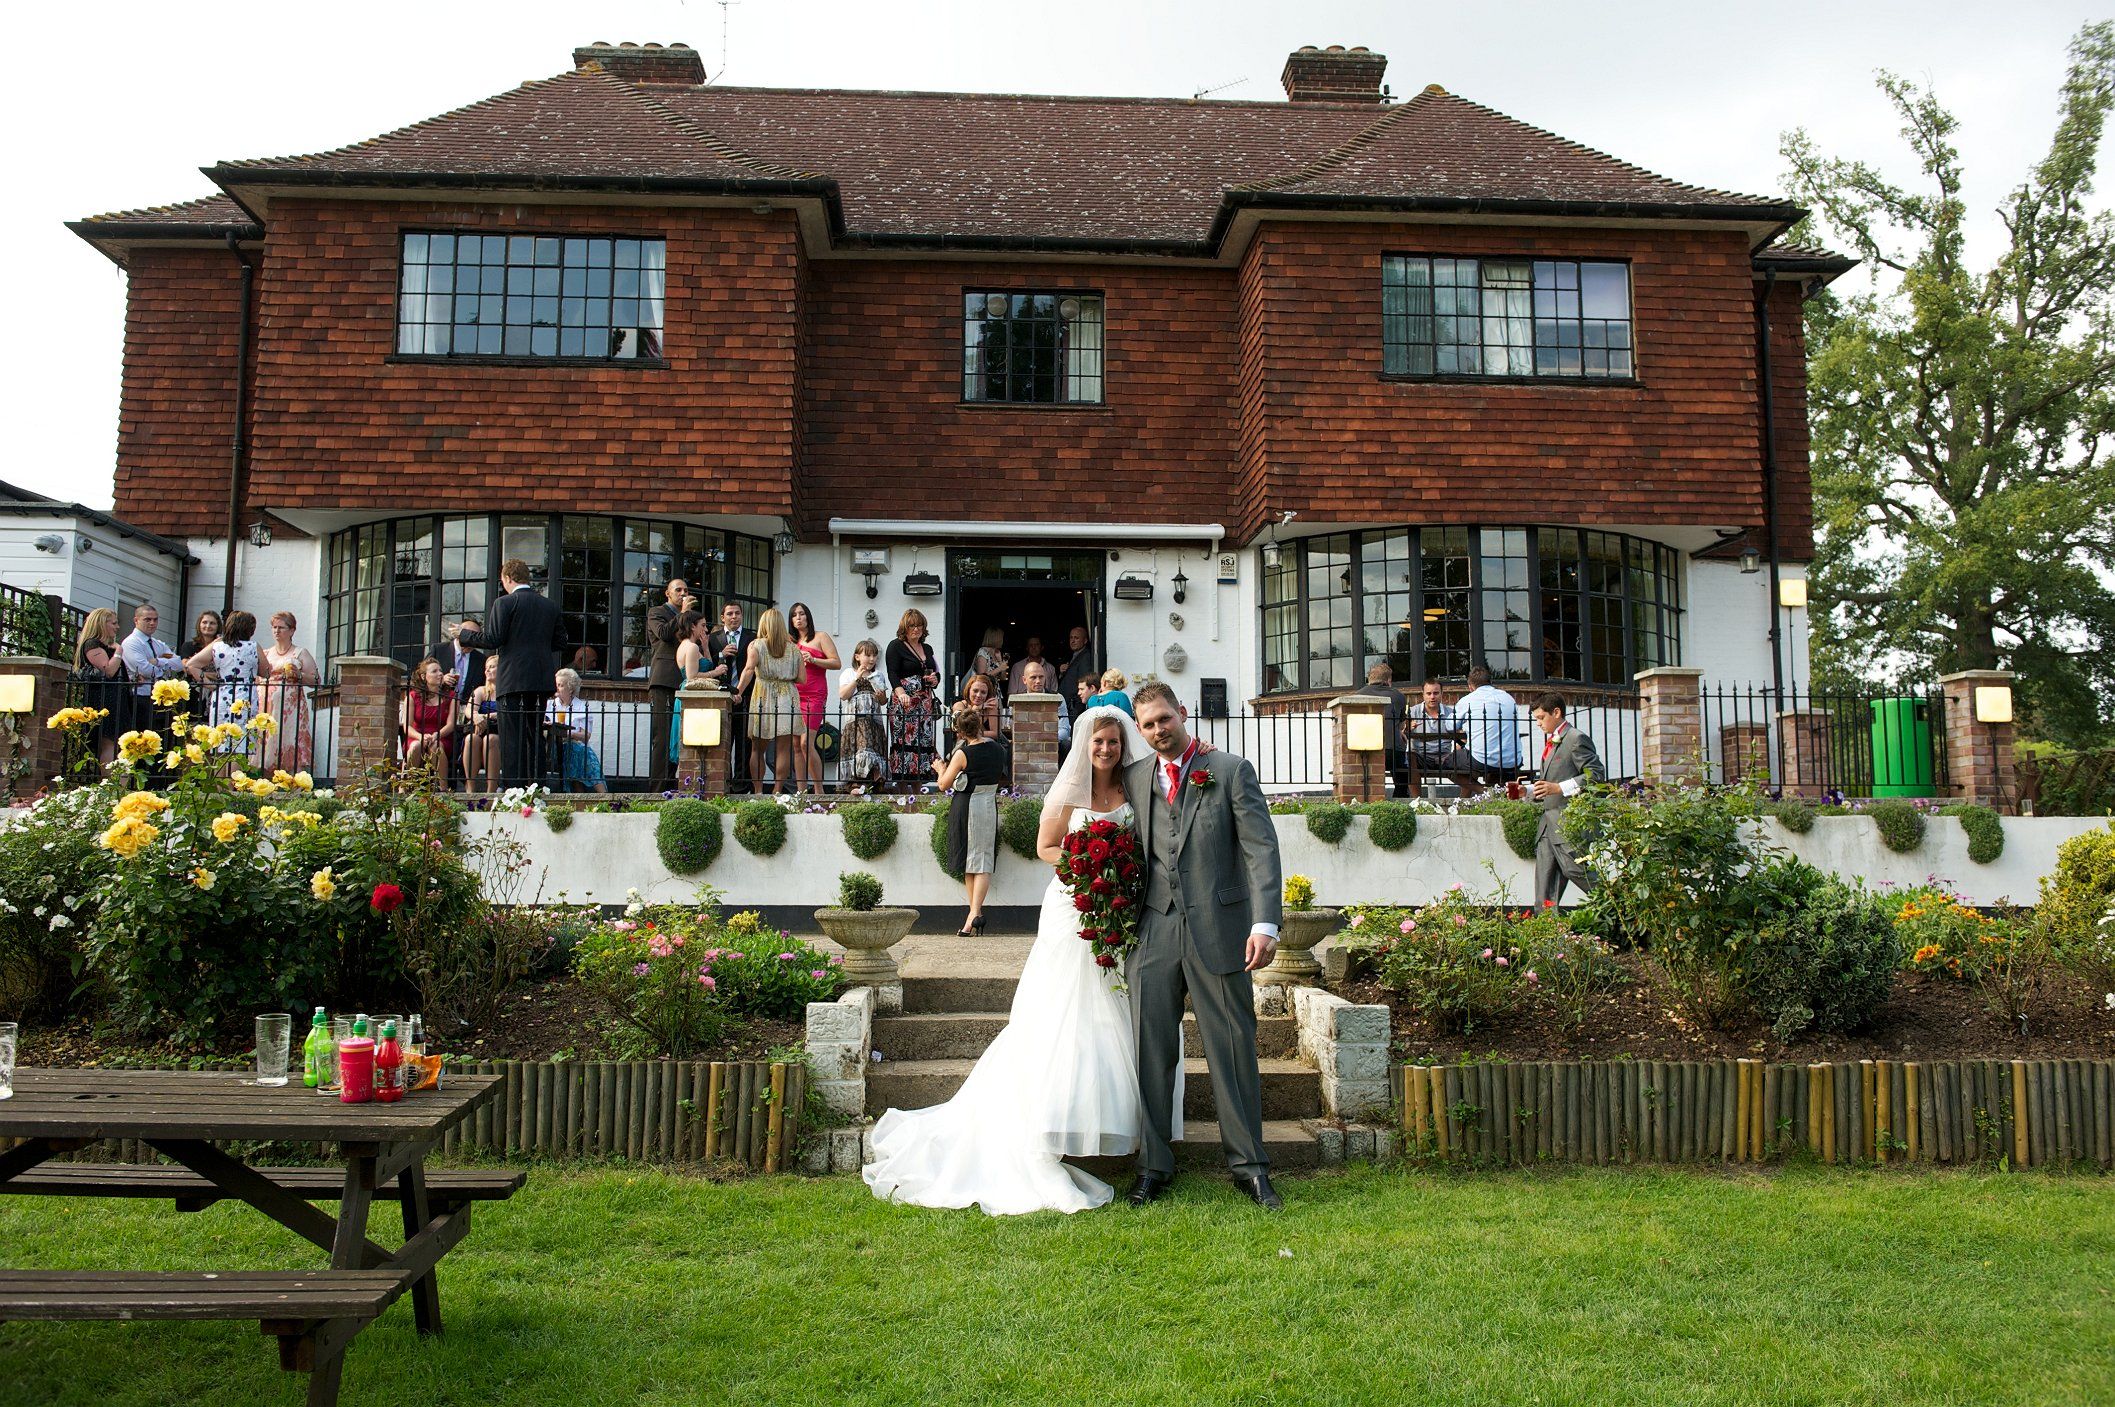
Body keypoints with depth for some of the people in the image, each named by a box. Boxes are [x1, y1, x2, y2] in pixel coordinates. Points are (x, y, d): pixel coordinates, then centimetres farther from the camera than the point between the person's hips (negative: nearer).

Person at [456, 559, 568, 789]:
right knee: (535, 735, 13)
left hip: (514, 680, -6)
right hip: (542, 681, 6)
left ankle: (512, 788, -8)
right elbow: (560, 643, 13)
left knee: (511, 737, -4)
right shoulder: (550, 605, 11)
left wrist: (466, 633, 6)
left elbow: (492, 639, -10)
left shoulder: (505, 603, -6)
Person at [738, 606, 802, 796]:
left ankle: (758, 791, 6)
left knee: (757, 749, 8)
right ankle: (778, 790, -2)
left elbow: (749, 669, -14)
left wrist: (739, 691, -14)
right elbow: (802, 678, 2)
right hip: (787, 699, 1)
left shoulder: (756, 645, 1)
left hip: (763, 698, -1)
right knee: (783, 749, 1)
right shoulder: (793, 648, 7)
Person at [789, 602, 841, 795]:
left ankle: (819, 790, -9)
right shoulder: (791, 642, 20)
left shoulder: (820, 636, 4)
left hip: (814, 697, -6)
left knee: (806, 743, -16)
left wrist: (812, 659, -13)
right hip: (794, 695, 6)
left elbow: (837, 663, -3)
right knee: (796, 745, 2)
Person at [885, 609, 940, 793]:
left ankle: (918, 790, 4)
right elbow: (893, 675, -12)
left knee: (924, 742, 1)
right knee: (905, 742, -11)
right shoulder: (895, 646, 0)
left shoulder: (927, 649, 19)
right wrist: (901, 693, -30)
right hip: (904, 703, -6)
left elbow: (936, 672, 28)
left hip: (925, 703, 6)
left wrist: (935, 680, 4)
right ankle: (904, 790, -10)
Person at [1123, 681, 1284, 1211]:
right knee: (1151, 1049, 4)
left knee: (1233, 1048, 2)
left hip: (1218, 929, -3)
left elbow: (1261, 848, -3)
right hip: (1155, 929, 3)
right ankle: (1153, 1165, 14)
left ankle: (1248, 1164, 13)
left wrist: (1265, 922, -14)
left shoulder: (1231, 771, 3)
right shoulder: (1133, 779, 13)